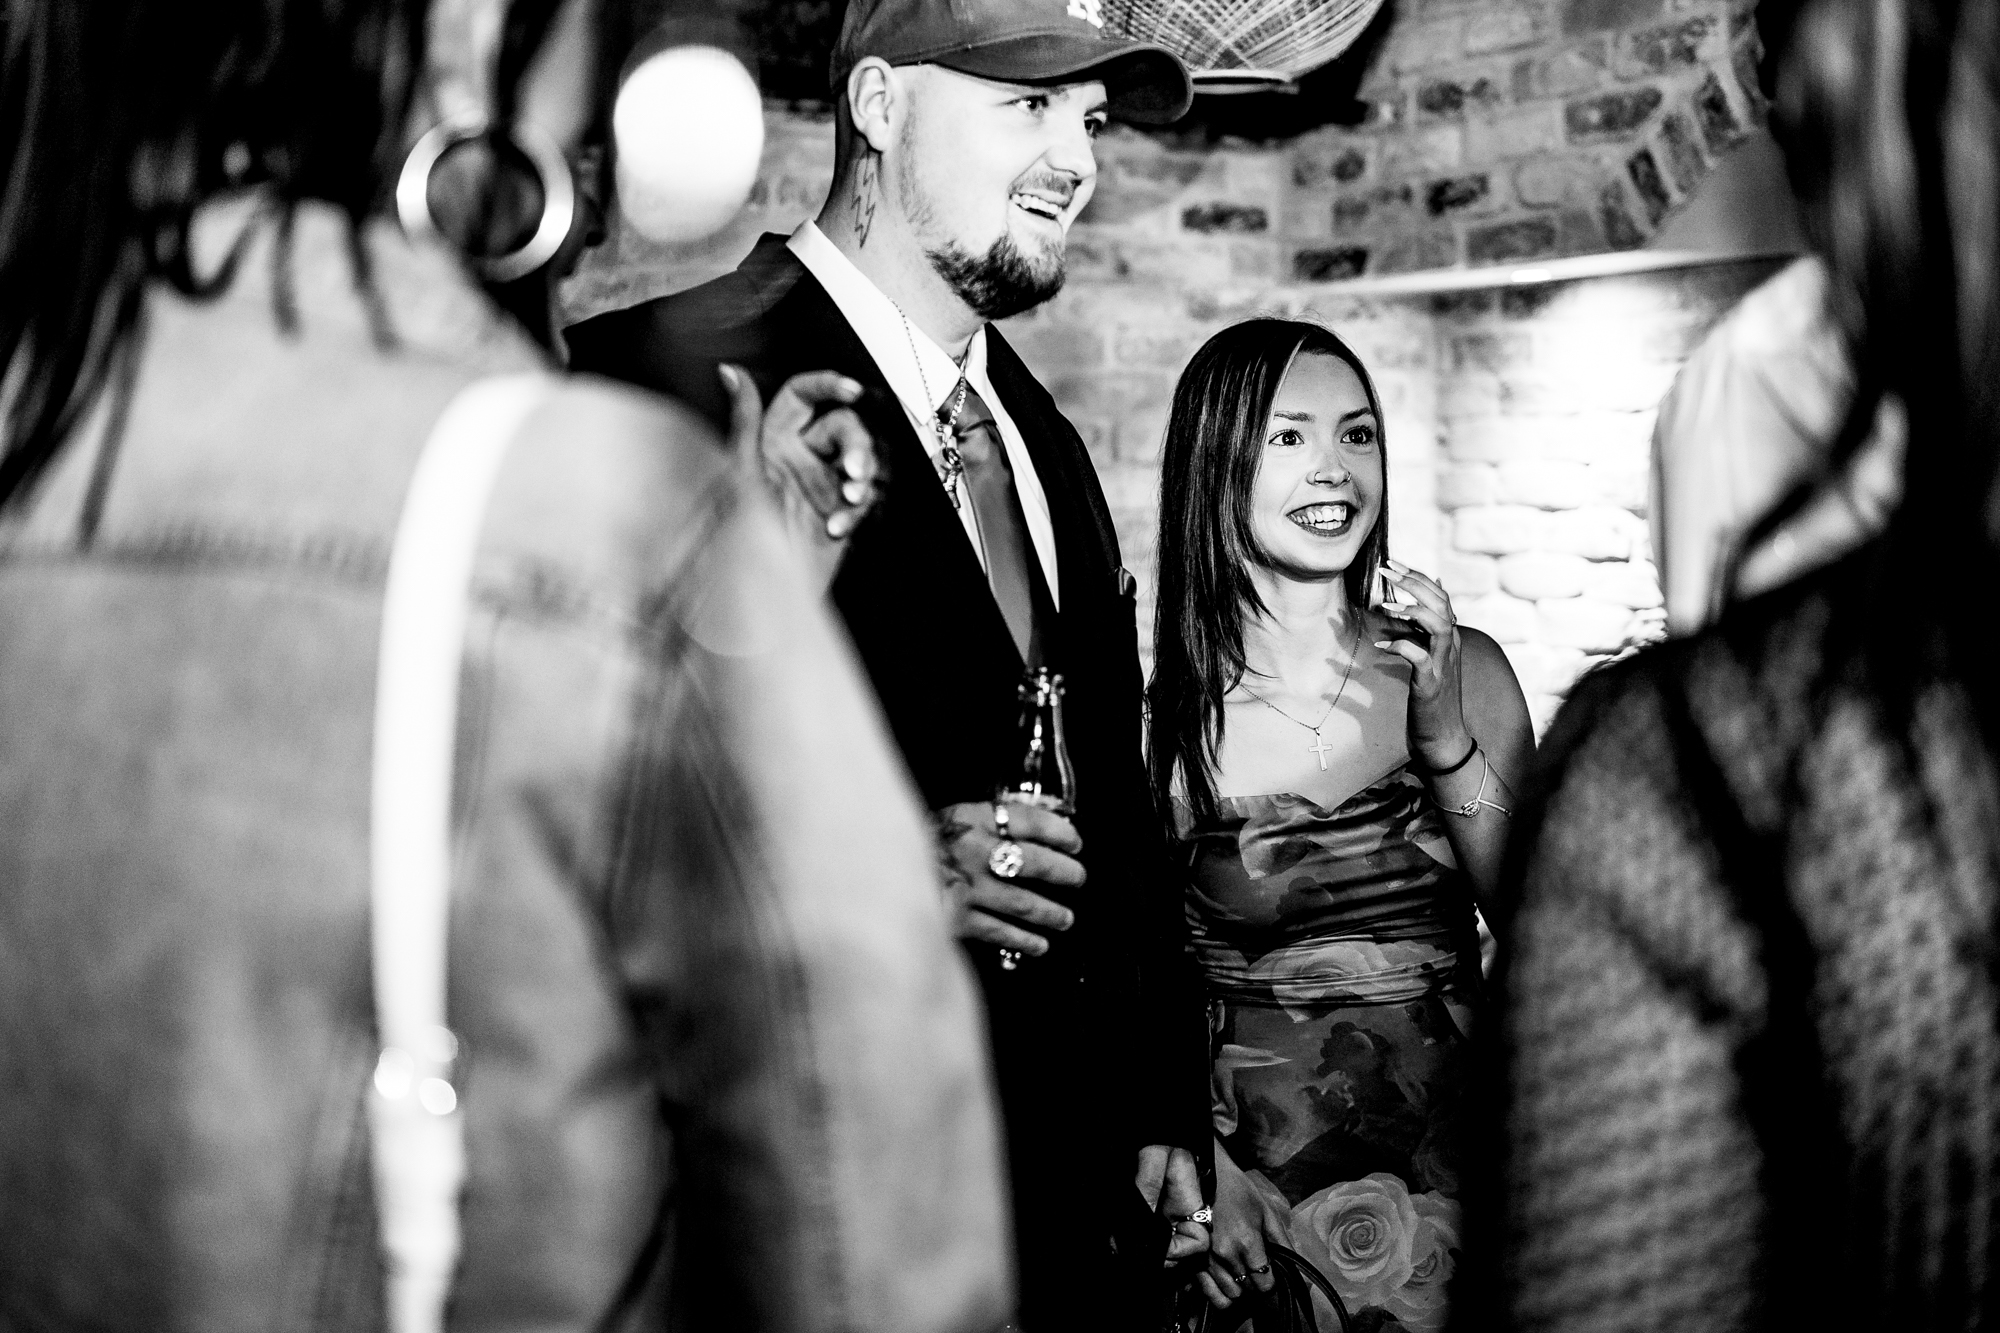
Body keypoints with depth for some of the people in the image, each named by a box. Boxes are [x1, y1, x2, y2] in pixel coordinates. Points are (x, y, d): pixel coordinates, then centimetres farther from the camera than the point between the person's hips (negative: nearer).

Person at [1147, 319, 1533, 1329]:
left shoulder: (1462, 671, -5)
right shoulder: (1162, 710, -11)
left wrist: (1446, 739, -17)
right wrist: (1192, 1165, -14)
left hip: (1454, 1161, 2)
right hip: (1254, 1180, -2)